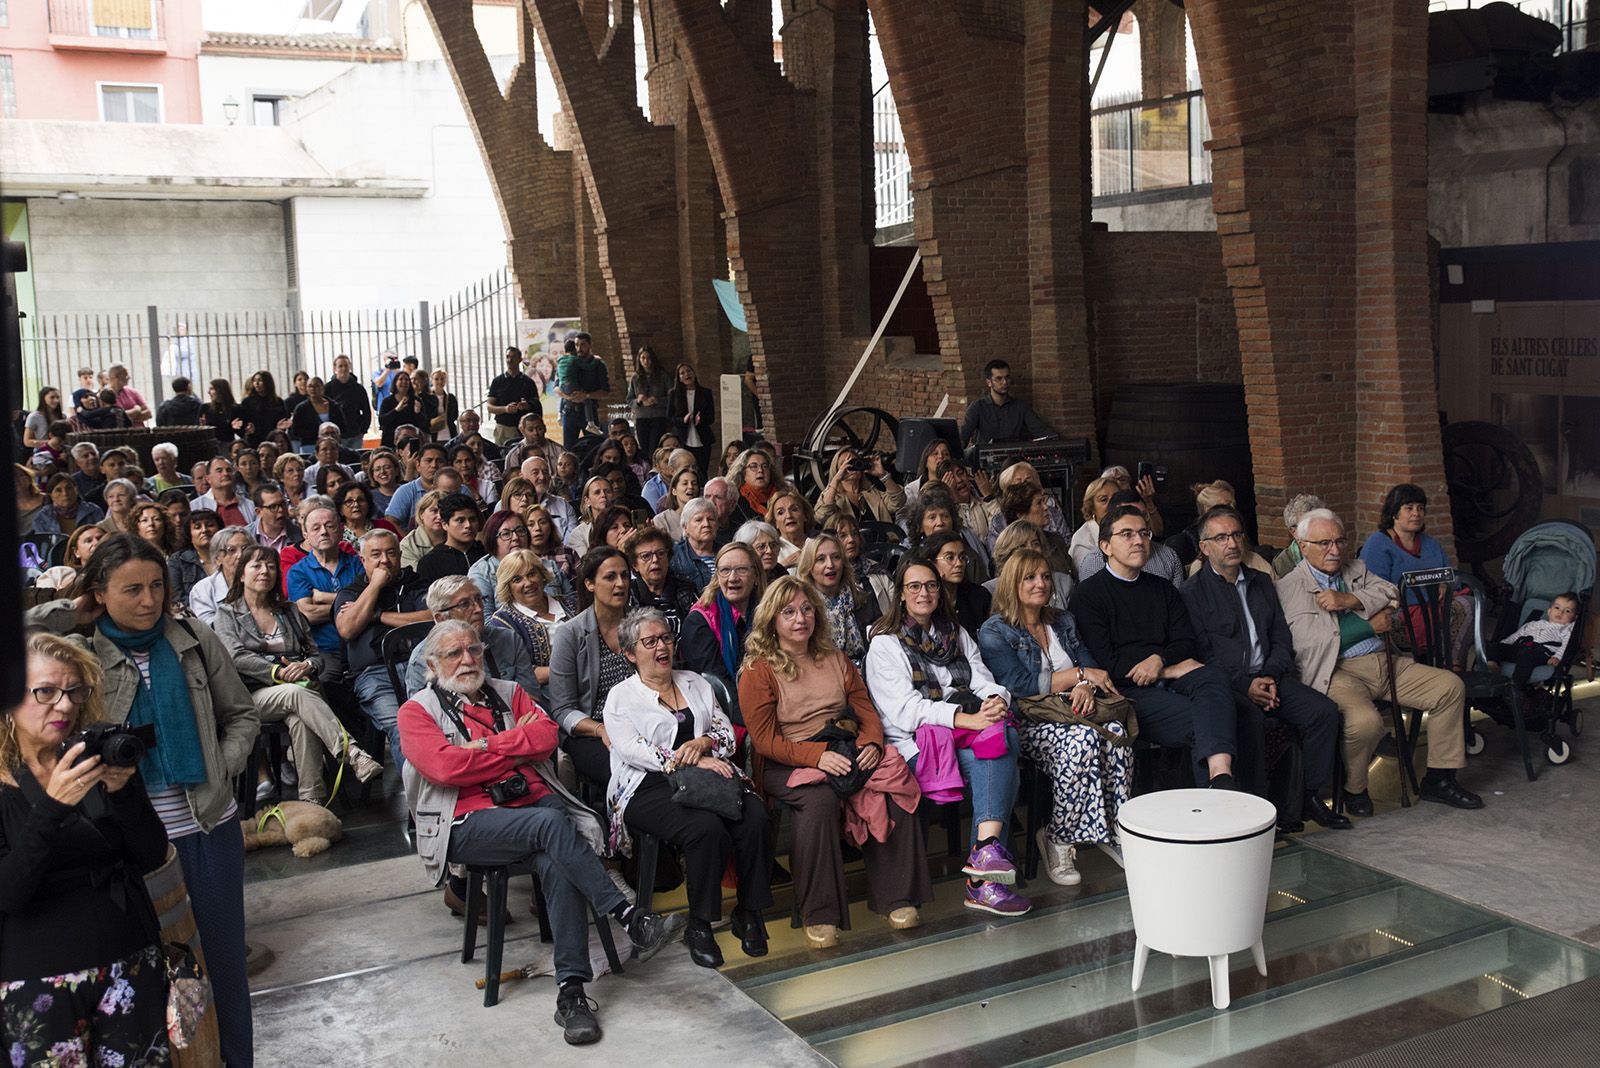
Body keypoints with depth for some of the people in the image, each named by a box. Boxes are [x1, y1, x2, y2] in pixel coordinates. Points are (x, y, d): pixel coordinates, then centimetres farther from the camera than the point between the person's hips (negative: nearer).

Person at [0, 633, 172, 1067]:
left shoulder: (100, 759, 2)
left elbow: (152, 857, -1)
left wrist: (123, 790, -18)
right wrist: (51, 807, -28)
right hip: (39, 980, -2)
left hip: (131, 962, 3)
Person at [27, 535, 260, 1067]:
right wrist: (72, 611, -9)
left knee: (223, 957, 12)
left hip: (210, 825, 2)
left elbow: (242, 715, 10)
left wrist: (222, 768, -4)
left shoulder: (195, 640, 1)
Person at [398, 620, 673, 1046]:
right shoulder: (417, 711, 11)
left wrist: (484, 746, -3)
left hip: (535, 801, 3)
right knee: (551, 824, -33)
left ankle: (571, 990, -31)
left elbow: (547, 735, 4)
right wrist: (518, 745, 0)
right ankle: (628, 917, -29)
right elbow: (447, 766, -8)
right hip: (470, 822, -3)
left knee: (557, 864, -30)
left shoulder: (508, 693, 22)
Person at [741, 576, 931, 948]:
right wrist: (817, 756, -21)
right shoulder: (758, 672, 0)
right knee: (820, 797, -38)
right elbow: (766, 740, -7)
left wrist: (871, 743, -9)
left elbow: (866, 709, 15)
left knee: (895, 783, -25)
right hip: (786, 764, -5)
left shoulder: (835, 660, 19)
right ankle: (819, 914, -27)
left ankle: (896, 897, -17)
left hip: (846, 752, 5)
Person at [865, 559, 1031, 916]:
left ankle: (986, 847, -40)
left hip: (969, 731, 5)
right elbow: (906, 708, -9)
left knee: (1004, 735, -30)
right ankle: (983, 881, -33)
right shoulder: (885, 644, 4)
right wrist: (966, 719, -21)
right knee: (998, 768, -29)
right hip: (917, 743, -5)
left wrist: (996, 700, -13)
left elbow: (984, 681, 13)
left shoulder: (958, 635, 23)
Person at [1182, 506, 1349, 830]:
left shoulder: (1261, 582, 20)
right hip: (1225, 684, -6)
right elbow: (1202, 654, -6)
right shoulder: (1194, 591, 1)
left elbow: (1282, 639, 16)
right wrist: (1245, 685, -14)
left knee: (1324, 710, -15)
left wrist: (1271, 677, -3)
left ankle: (1307, 796, -4)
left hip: (1268, 677, 6)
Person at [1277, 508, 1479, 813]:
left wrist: (1348, 600, -12)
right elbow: (1311, 637, -13)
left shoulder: (1356, 570, 21)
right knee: (1365, 720, -35)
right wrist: (1372, 625, -6)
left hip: (1385, 662, 8)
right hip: (1338, 672, -7)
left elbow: (1390, 594, 4)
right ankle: (1353, 789, -6)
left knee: (1451, 686, -4)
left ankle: (1438, 780, 7)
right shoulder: (1291, 586, -1)